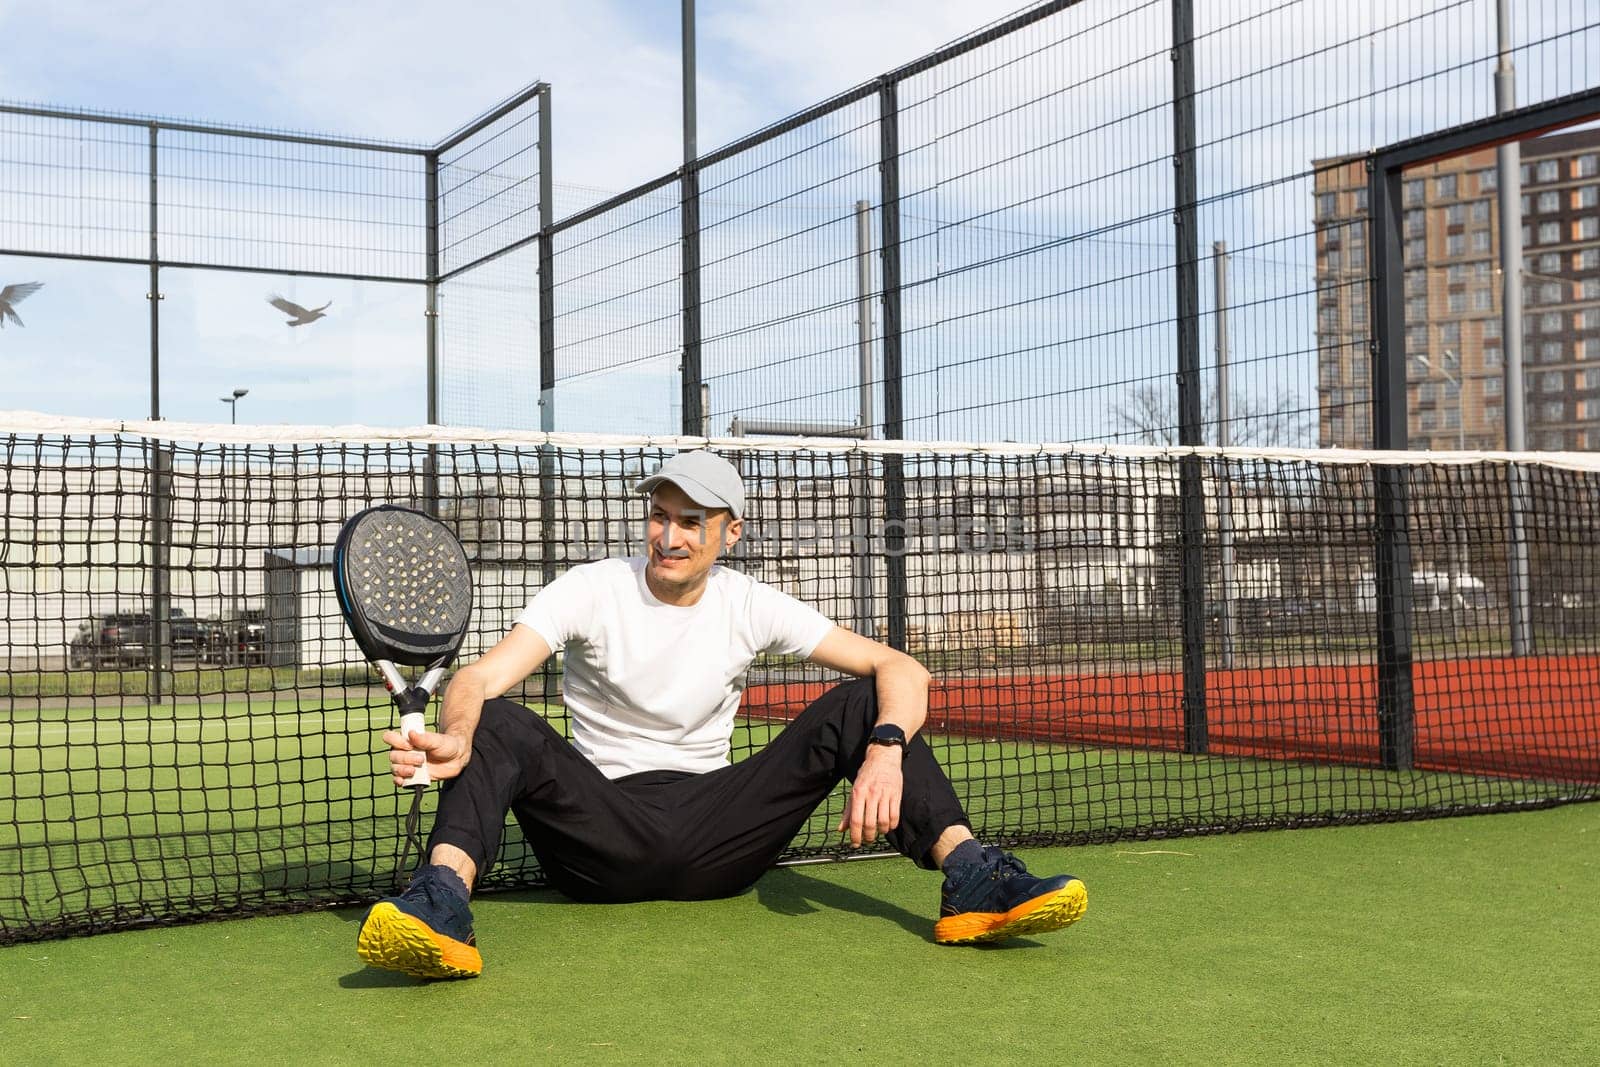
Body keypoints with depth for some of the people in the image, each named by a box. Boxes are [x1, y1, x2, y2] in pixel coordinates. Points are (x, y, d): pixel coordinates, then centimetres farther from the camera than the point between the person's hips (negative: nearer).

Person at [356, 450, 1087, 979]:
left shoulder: (751, 607, 1)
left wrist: (885, 749, -27)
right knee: (499, 722, -28)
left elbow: (900, 669, -5)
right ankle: (442, 906, -52)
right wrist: (456, 739, -44)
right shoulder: (594, 589, -4)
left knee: (860, 704, -12)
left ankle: (968, 878, -29)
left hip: (714, 843, 2)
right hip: (604, 833, -1)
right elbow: (482, 677, -20)